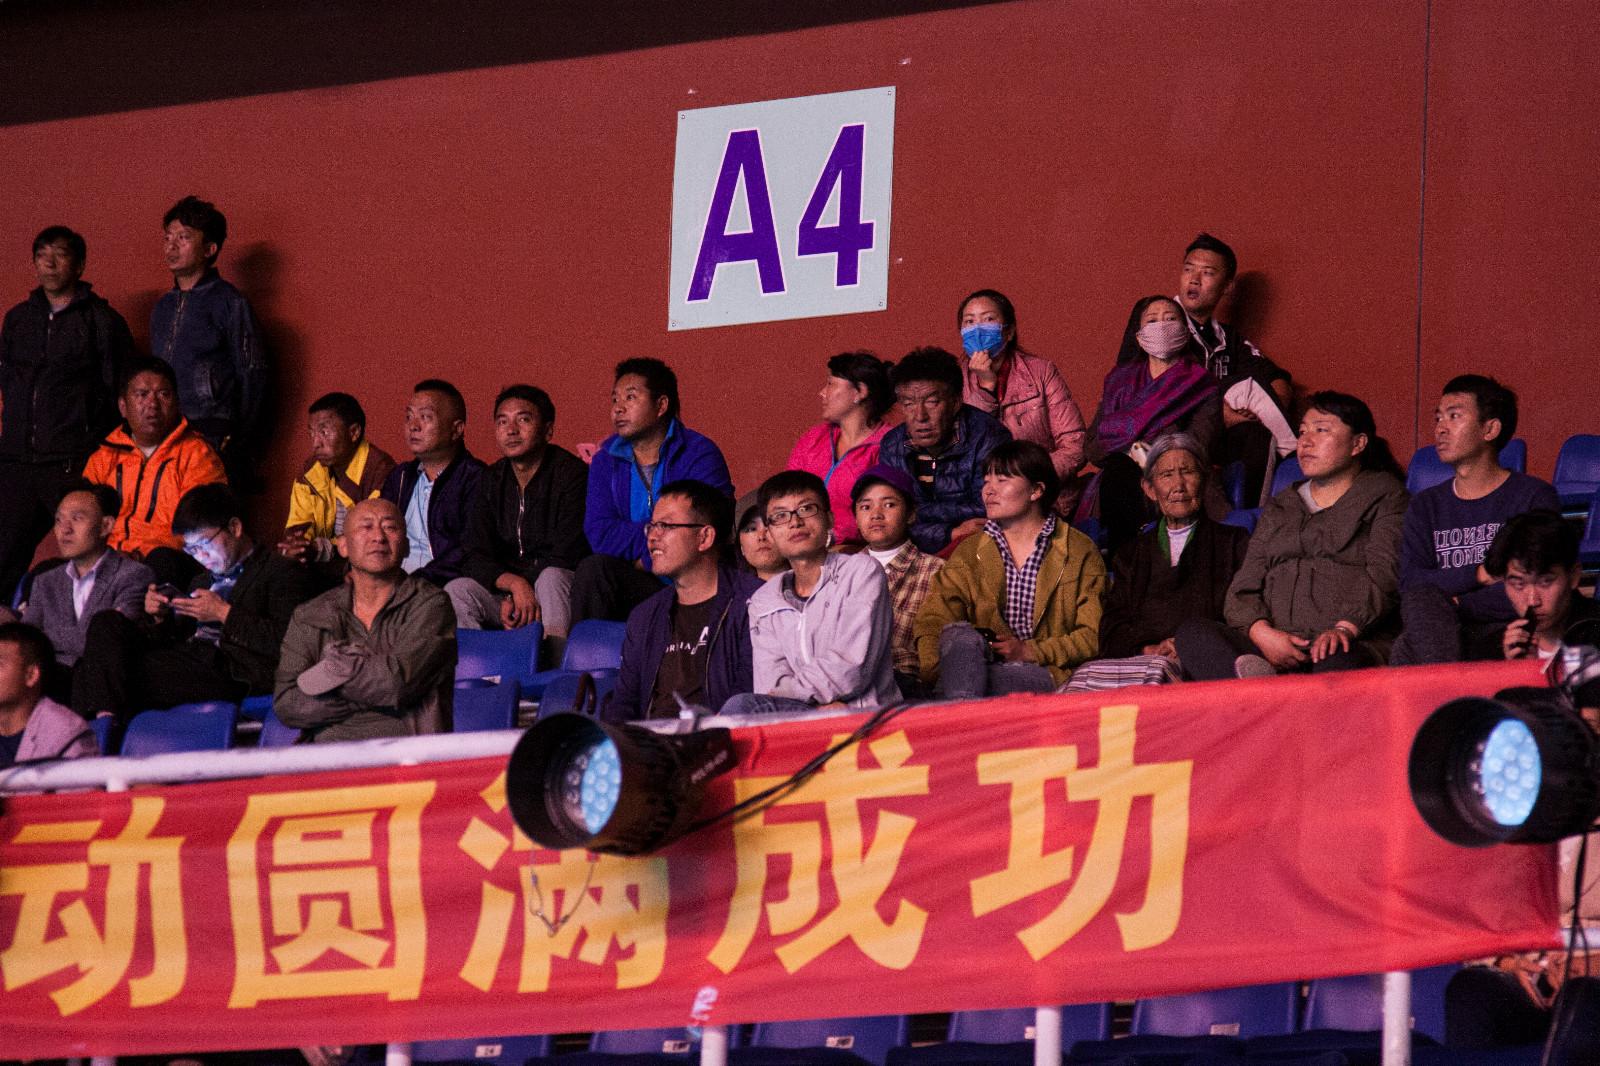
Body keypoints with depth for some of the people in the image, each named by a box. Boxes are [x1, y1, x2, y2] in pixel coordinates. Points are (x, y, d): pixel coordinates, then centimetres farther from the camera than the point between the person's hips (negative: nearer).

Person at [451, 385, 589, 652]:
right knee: (456, 591, -19)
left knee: (551, 578, -36)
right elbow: (476, 558, 0)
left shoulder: (571, 474, -8)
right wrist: (515, 585, -22)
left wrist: (514, 599, -20)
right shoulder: (492, 481, 8)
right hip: (504, 589, 5)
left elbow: (564, 557, -15)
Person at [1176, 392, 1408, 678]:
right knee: (1192, 633, -28)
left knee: (1341, 665, -42)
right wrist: (1261, 632, -6)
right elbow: (1243, 587, 19)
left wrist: (1345, 628, -21)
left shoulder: (1383, 495, 17)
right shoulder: (1280, 508, 31)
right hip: (1273, 646, 4)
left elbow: (1383, 577, 0)